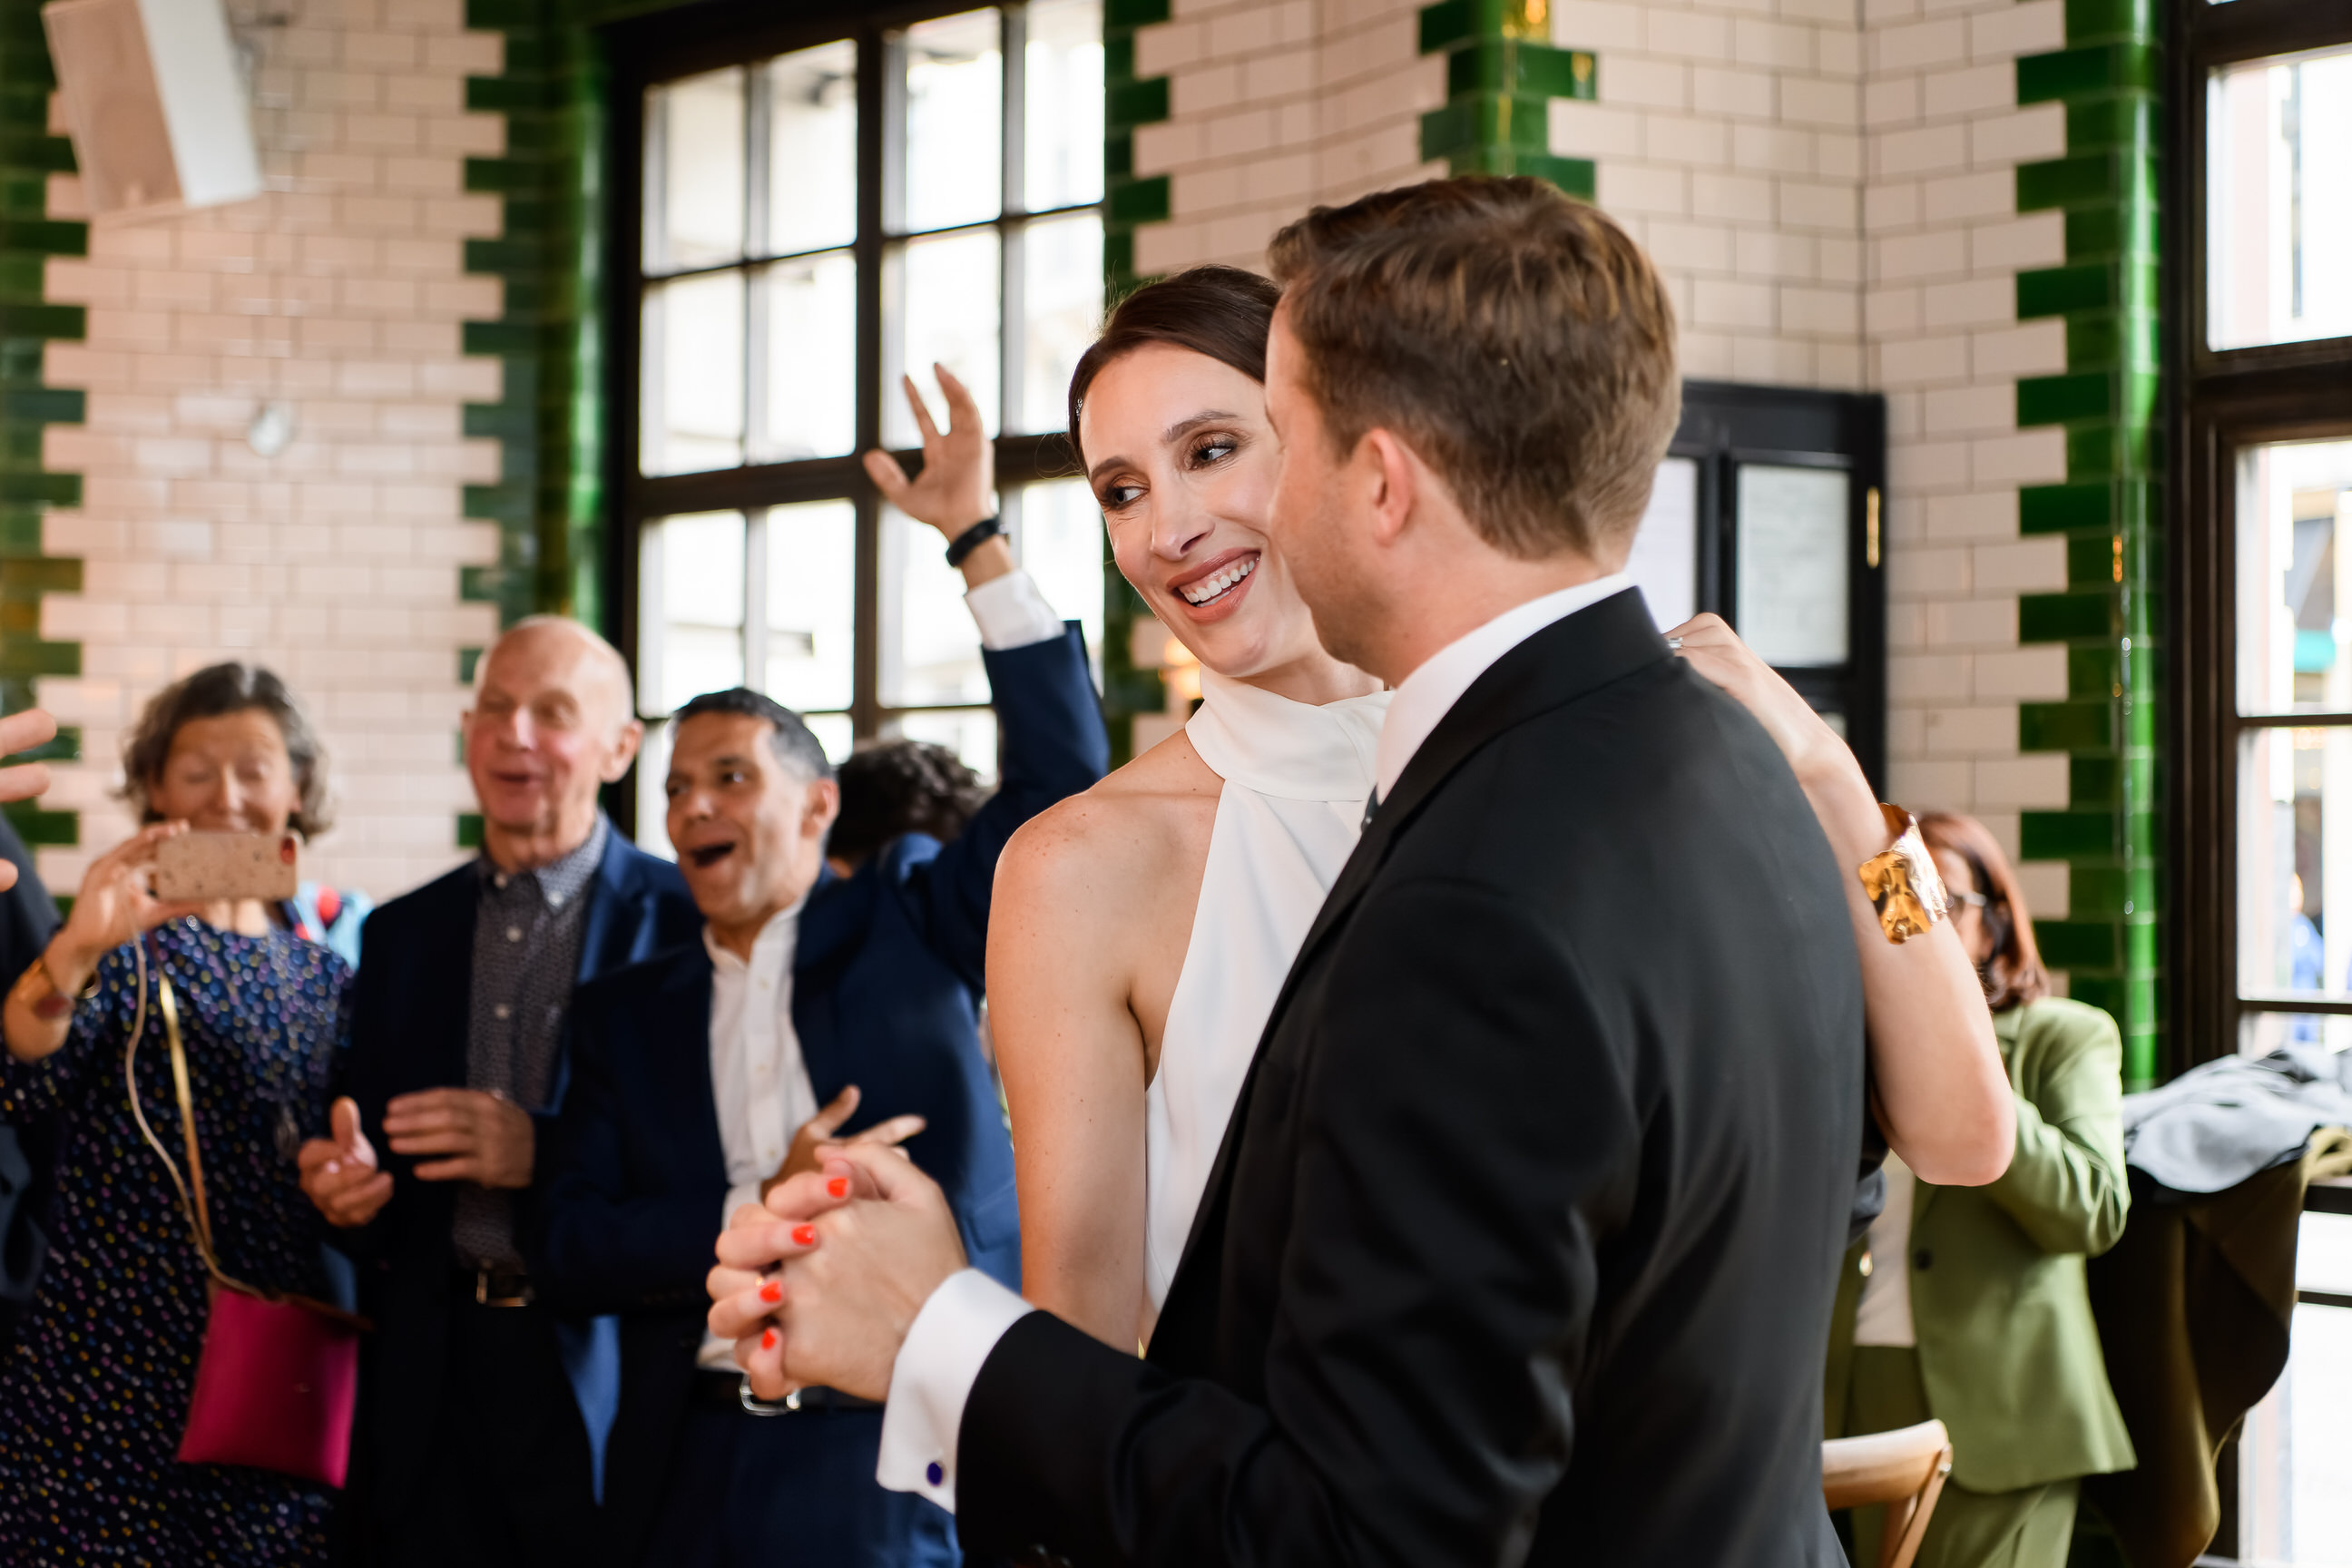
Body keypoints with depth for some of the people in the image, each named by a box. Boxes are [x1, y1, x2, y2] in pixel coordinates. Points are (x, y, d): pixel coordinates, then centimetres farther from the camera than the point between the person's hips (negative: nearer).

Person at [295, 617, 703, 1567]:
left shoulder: (687, 920, -3)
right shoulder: (400, 934, 13)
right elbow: (364, 1146, 15)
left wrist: (542, 1149, -20)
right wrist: (341, 1186, -8)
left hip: (608, 1375, -4)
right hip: (432, 1380, 4)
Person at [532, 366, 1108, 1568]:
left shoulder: (910, 921, 6)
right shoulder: (628, 1014, 11)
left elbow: (1060, 779, -6)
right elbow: (569, 1248, 3)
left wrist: (979, 541, -10)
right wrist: (760, 1211, -13)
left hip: (906, 1456, -2)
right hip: (700, 1466, 3)